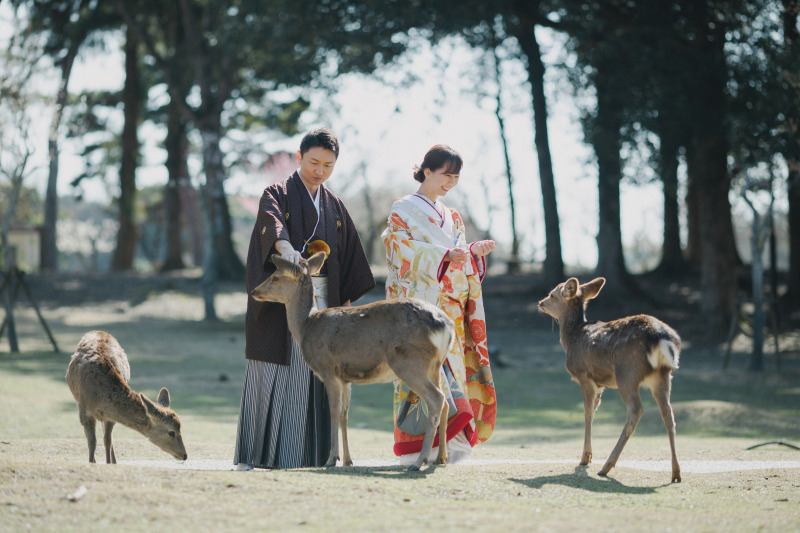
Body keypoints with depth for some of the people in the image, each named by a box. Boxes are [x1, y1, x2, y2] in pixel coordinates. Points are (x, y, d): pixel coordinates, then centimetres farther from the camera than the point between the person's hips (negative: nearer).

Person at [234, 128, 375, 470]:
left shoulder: (334, 207, 17)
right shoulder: (278, 194, 0)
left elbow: (349, 256, 17)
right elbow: (272, 222, -22)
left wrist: (346, 301, 8)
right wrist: (285, 247, -43)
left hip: (321, 302, 4)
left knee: (313, 375, 1)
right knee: (271, 375, -6)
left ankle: (307, 453, 4)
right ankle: (255, 454, -4)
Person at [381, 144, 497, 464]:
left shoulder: (451, 217, 23)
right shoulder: (404, 210, 3)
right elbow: (402, 248, -11)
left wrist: (474, 252, 1)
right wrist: (444, 255, -22)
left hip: (450, 308, 7)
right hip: (419, 302, -7)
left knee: (453, 363, -2)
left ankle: (450, 443, -2)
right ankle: (420, 447, -20)